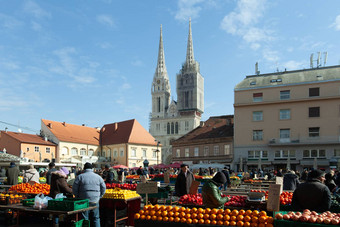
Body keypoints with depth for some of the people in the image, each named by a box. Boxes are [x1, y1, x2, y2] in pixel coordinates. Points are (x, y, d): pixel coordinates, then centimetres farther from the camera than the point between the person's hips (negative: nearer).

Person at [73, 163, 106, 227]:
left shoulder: (80, 176, -1)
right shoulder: (98, 177, 5)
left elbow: (74, 189, 0)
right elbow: (103, 188, 8)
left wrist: (78, 197, 13)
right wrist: (99, 197, 17)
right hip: (95, 201, 2)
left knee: (85, 218, 6)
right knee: (96, 218, 11)